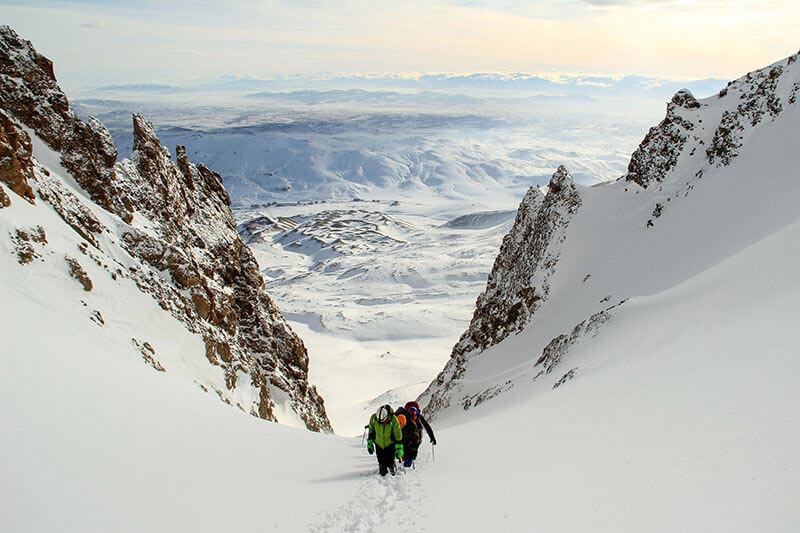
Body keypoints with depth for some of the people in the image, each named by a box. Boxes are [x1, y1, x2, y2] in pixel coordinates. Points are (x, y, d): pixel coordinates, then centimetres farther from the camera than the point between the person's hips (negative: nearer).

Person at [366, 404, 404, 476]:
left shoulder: (393, 420, -27)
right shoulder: (373, 418, -19)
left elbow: (398, 435, -17)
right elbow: (371, 432, 0)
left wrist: (399, 449, -15)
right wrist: (370, 443, 3)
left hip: (390, 444, -2)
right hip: (379, 444, 2)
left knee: (390, 462, -1)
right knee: (381, 463, 3)